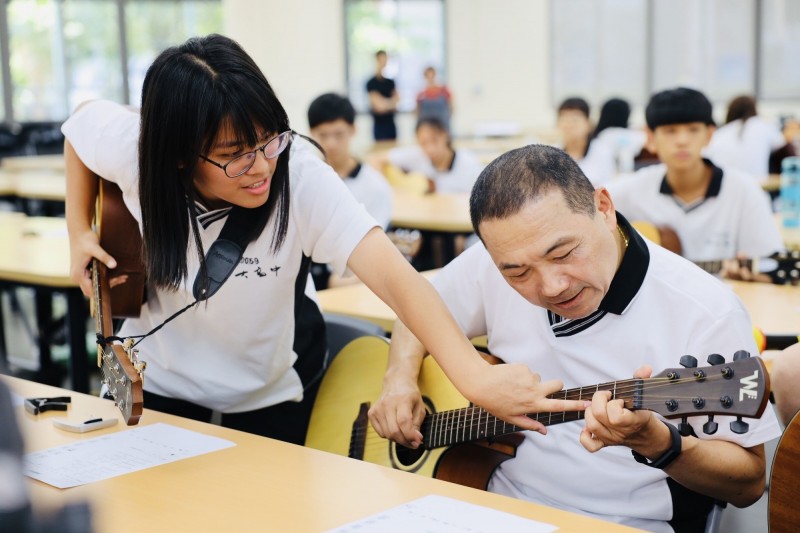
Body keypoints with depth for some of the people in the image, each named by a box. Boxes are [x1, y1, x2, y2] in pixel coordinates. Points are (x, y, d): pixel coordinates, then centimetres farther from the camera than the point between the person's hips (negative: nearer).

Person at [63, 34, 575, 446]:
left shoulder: (301, 175, -33)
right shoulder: (133, 147, -26)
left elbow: (396, 277, -45)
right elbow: (82, 122, 0)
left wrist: (476, 377, -58)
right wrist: (81, 233, -6)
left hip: (270, 394, -1)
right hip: (159, 381, 2)